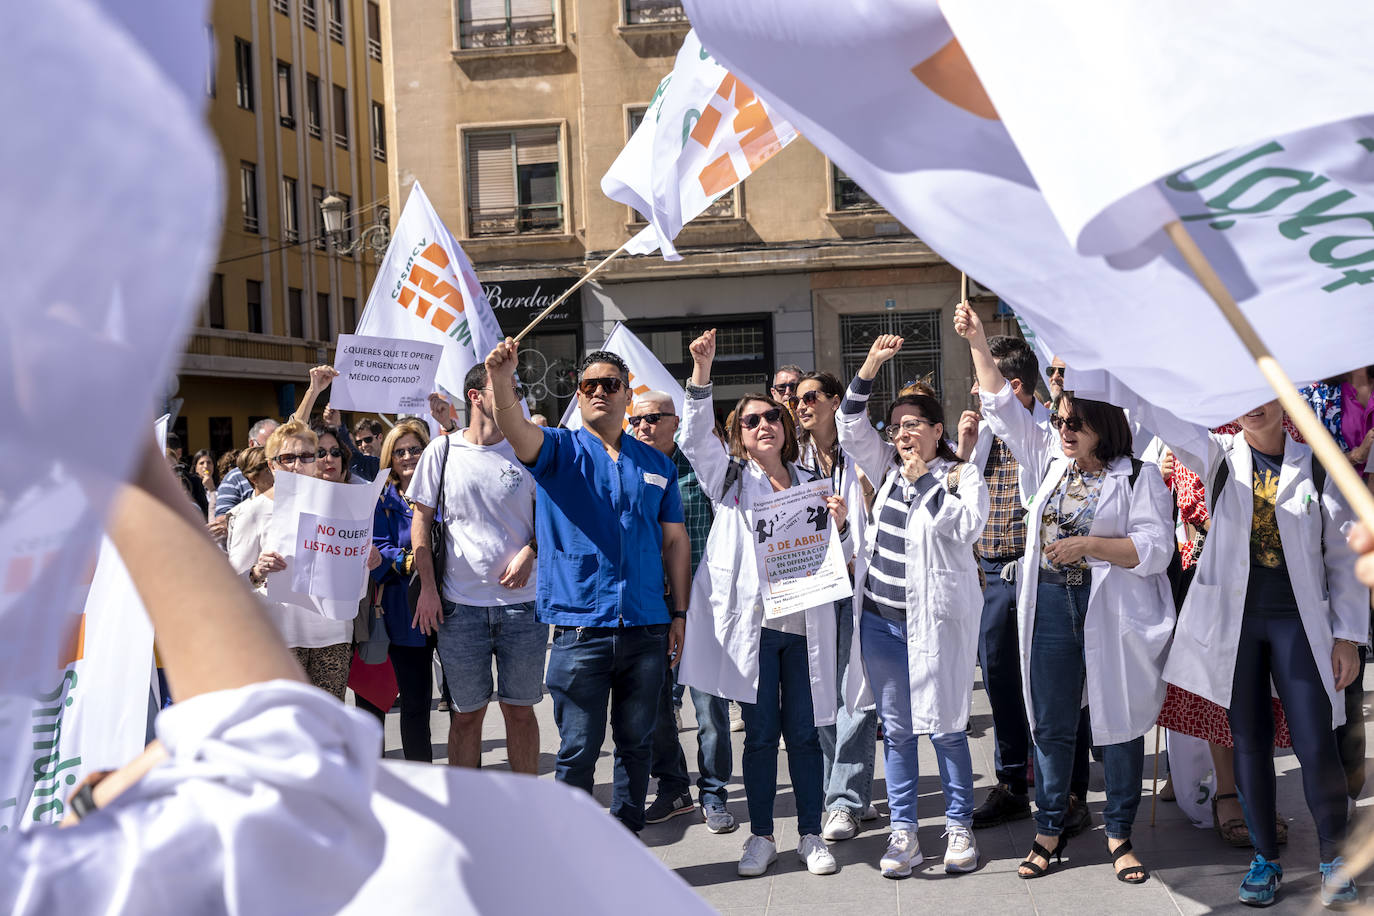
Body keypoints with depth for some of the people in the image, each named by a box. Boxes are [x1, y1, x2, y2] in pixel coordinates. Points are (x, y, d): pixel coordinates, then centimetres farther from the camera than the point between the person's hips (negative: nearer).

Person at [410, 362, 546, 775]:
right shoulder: (442, 451, 2)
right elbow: (421, 518, 6)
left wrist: (529, 552, -8)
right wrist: (428, 586, -1)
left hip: (521, 601, 0)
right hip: (459, 605, 0)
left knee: (520, 709, 8)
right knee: (466, 712, 8)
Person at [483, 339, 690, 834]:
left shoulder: (656, 464, 12)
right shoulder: (560, 450, 3)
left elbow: (675, 540, 14)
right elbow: (515, 428, -19)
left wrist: (680, 613, 8)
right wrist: (501, 380, -39)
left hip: (647, 627, 3)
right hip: (579, 624, -3)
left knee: (636, 744, 13)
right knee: (578, 749, 1)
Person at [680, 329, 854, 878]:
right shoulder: (730, 477, 7)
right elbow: (695, 436, -10)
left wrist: (840, 524, -6)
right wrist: (701, 372, -21)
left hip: (805, 625, 2)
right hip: (752, 623, -2)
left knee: (803, 731, 5)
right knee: (760, 732, 4)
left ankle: (811, 835, 16)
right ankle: (761, 836, 17)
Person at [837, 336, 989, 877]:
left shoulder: (962, 476, -2)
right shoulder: (889, 469, 12)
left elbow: (966, 526, -18)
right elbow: (852, 429, 7)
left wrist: (923, 479, -12)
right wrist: (872, 365, -1)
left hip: (935, 619, -5)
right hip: (880, 618, 5)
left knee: (944, 726, 2)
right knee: (896, 729, 8)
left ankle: (959, 827, 16)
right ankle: (903, 831, 16)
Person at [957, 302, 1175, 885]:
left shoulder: (1138, 478, -5)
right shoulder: (1053, 460, 10)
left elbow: (1156, 549, -14)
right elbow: (1004, 410, 10)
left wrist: (1087, 544, -22)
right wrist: (978, 345, 4)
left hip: (1113, 617, -4)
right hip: (1051, 610, 5)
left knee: (1120, 725, 6)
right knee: (1050, 724, 9)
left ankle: (1119, 835, 21)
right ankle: (1049, 830, 22)